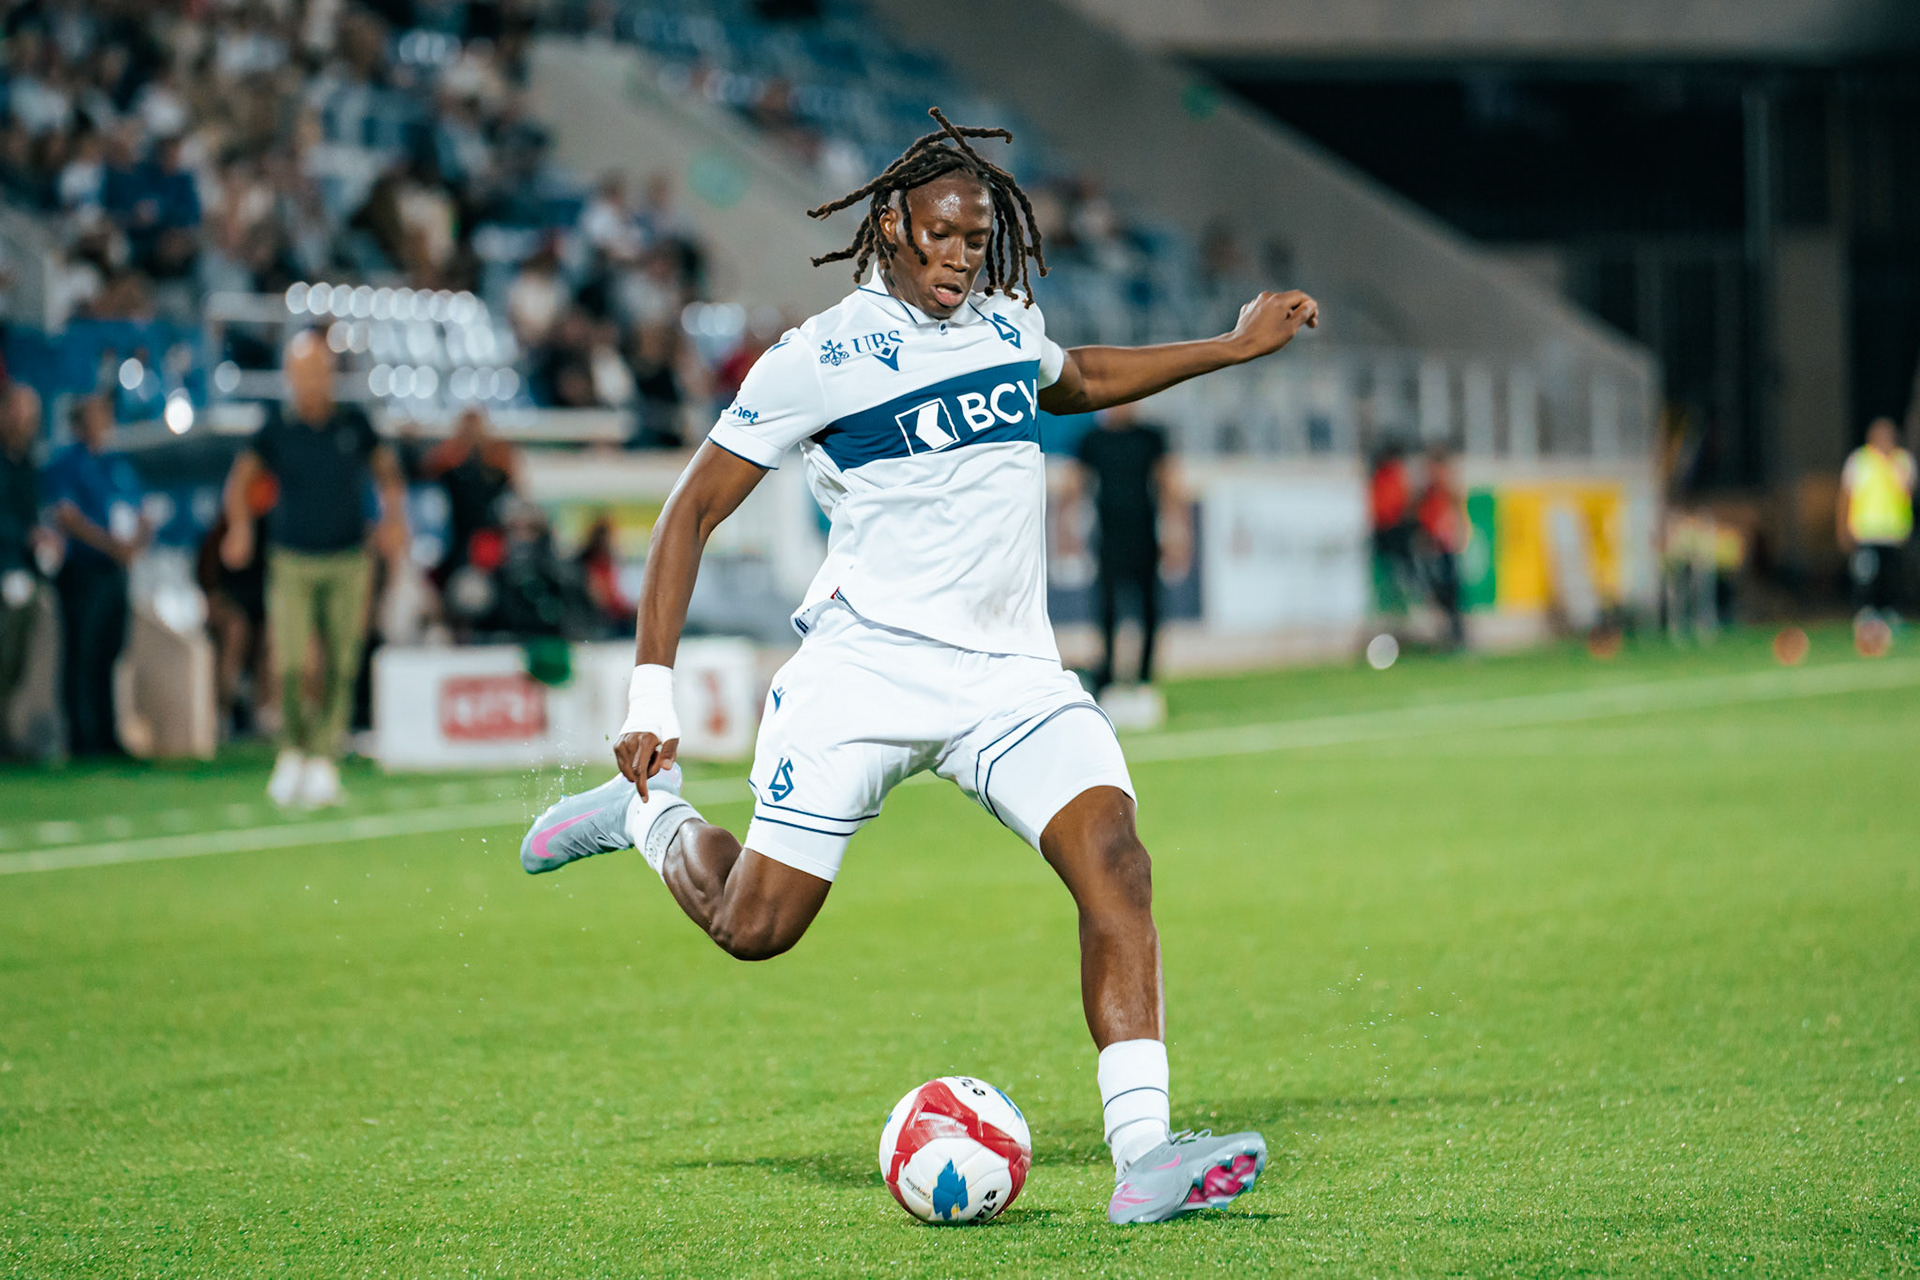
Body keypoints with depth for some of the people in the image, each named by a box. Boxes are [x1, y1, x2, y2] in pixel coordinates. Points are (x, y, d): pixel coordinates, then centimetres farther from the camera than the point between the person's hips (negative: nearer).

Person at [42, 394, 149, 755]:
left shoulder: (120, 467, 19)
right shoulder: (63, 465, -2)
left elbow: (141, 520, 17)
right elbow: (66, 516, -12)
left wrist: (138, 540, -7)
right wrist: (110, 543, -22)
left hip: (115, 573, 6)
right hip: (82, 572, -6)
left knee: (110, 654, 7)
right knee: (83, 655, -8)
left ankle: (107, 735, 12)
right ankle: (81, 736, -6)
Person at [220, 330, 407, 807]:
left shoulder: (353, 423, 3)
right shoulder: (276, 428, -1)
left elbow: (387, 471, 14)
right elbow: (241, 477, 1)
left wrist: (394, 516, -2)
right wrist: (240, 525, -15)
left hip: (348, 562, 1)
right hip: (292, 562, -1)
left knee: (340, 669, -3)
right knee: (293, 666, -10)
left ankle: (324, 762, 5)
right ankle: (292, 753, 9)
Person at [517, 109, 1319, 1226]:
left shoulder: (1007, 323, 12)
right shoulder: (820, 358, -4)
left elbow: (1072, 383, 37)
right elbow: (695, 509, -1)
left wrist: (1235, 346, 34)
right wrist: (652, 692, -8)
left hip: (1010, 673, 4)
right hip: (865, 665, -4)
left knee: (1114, 861, -20)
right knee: (753, 926, -5)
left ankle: (1145, 1158, -26)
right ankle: (650, 810, 29)